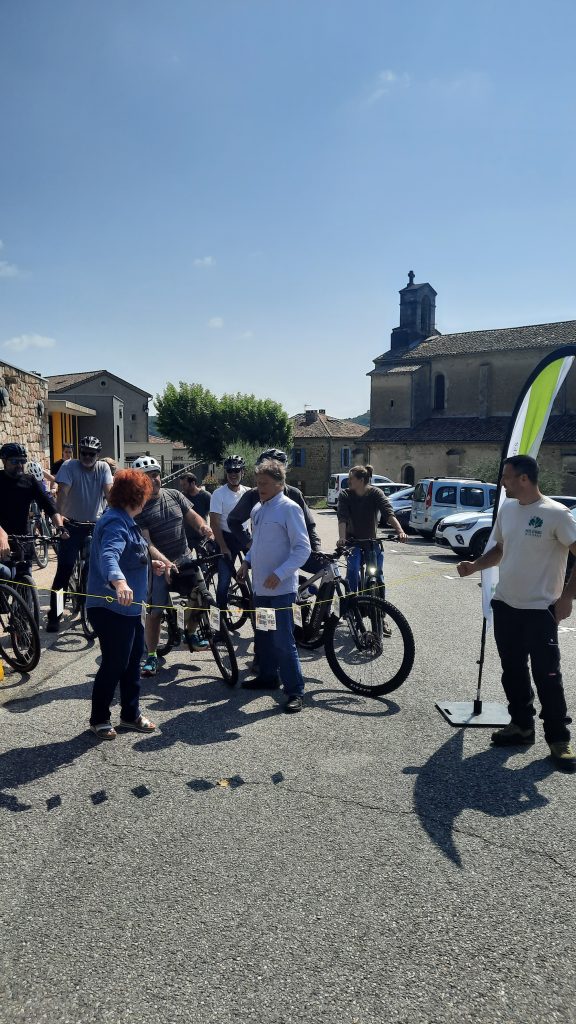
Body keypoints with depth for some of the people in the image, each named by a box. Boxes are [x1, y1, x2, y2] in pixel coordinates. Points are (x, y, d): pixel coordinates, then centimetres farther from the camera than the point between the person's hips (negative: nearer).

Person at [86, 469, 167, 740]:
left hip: (128, 607, 11)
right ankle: (98, 719, 20)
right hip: (110, 608, -11)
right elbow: (108, 556, -41)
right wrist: (119, 582, -58)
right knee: (114, 664, 1)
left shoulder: (124, 520, 12)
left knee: (133, 659, 17)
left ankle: (131, 714, 31)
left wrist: (148, 564, 24)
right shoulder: (115, 523, -22)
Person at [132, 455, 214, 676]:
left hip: (185, 558, 4)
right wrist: (165, 563, -33)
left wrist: (202, 526, -22)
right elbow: (146, 543, -19)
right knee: (155, 612, -2)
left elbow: (192, 515, 3)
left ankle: (191, 635, 31)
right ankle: (151, 656, 12)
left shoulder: (174, 495, 3)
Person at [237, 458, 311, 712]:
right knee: (263, 635, 19)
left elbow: (303, 548, -16)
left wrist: (279, 574, -22)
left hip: (281, 588, -8)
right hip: (260, 586, 8)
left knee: (283, 640, -6)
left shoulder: (289, 508, -12)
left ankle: (294, 690, 4)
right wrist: (247, 561, 7)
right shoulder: (257, 509, 12)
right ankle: (267, 676, 36)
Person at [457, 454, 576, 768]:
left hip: (540, 610, -6)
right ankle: (522, 725, 31)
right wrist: (474, 566, 2)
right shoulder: (506, 509, 5)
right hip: (505, 605, 7)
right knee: (513, 671, 15)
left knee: (547, 676, 0)